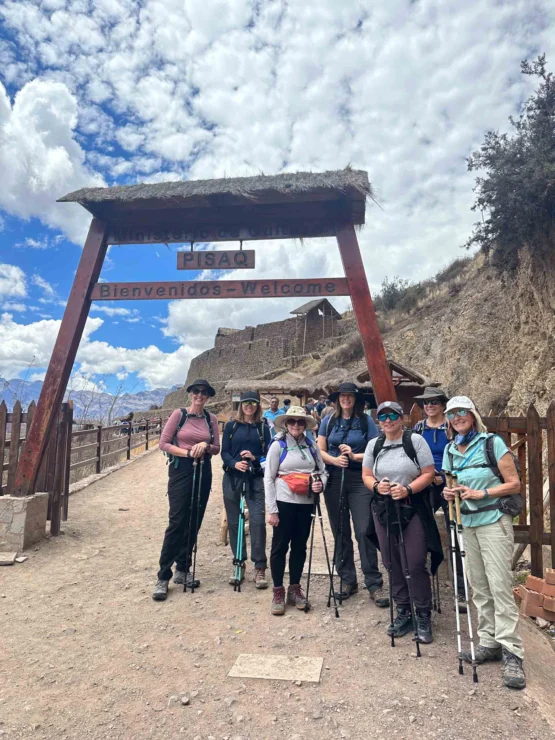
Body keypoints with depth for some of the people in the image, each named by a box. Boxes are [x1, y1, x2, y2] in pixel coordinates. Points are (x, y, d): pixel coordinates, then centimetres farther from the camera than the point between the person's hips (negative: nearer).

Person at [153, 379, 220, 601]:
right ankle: (163, 578, 3)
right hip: (181, 470, -4)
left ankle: (182, 570, 24)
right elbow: (164, 443, -5)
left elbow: (217, 448, 8)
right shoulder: (179, 414, -3)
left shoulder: (211, 419, 7)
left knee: (194, 523, 9)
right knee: (177, 522, -7)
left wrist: (205, 445, -13)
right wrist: (188, 452, -14)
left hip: (203, 472, 4)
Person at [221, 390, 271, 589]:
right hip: (232, 478, 1)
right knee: (234, 522, 8)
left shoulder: (263, 428, 6)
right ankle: (239, 565, 22)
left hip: (256, 480, -1)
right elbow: (224, 452, 1)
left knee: (257, 521, -10)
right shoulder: (231, 426, 6)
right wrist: (235, 463, -19)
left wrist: (255, 458, -16)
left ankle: (260, 568, 1)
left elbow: (268, 454, 3)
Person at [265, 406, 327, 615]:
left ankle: (294, 589, 28)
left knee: (299, 546, 13)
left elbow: (323, 471, 13)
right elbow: (268, 478, -7)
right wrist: (272, 510, -11)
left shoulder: (312, 446, 7)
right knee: (280, 546, 4)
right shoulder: (278, 445, -5)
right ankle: (278, 592, 18)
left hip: (306, 503, 4)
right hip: (284, 503, -4)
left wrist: (320, 483, -12)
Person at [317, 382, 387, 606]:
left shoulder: (366, 421, 1)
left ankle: (374, 584, 4)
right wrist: (335, 459, -13)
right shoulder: (328, 422, 7)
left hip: (360, 480, -2)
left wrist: (355, 456, -16)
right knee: (340, 532, 9)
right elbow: (320, 451, 6)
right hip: (334, 480, 3)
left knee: (364, 531, -6)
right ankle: (347, 580, 22)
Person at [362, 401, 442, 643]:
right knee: (392, 564, 11)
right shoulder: (373, 444, 7)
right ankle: (403, 612, 27)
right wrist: (376, 485, -11)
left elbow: (429, 473, -7)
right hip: (383, 510, 4)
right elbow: (366, 475, 10)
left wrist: (408, 489, -20)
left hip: (413, 509, -4)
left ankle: (423, 616, 15)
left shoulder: (415, 440, -5)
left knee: (414, 564, -4)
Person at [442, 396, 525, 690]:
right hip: (468, 524, 5)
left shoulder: (493, 443, -8)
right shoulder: (450, 450, 8)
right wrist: (449, 493, -6)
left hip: (494, 522, -5)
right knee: (479, 587, 9)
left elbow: (514, 484, -8)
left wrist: (481, 493, -17)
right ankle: (490, 643, 21)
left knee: (500, 586, -6)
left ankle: (512, 654, 2)